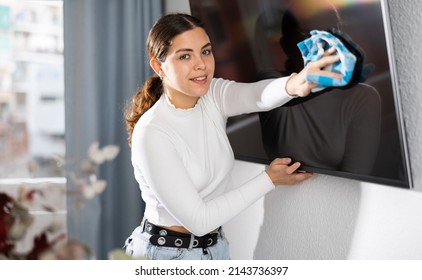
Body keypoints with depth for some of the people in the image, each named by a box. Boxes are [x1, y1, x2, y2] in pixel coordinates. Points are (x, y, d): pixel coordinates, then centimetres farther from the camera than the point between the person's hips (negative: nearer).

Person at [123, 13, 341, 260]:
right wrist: (269, 179, -19)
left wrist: (294, 84, -52)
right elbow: (197, 220, -23)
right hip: (166, 254, -6)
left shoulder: (213, 96, -7)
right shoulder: (151, 133, -24)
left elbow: (256, 95, -29)